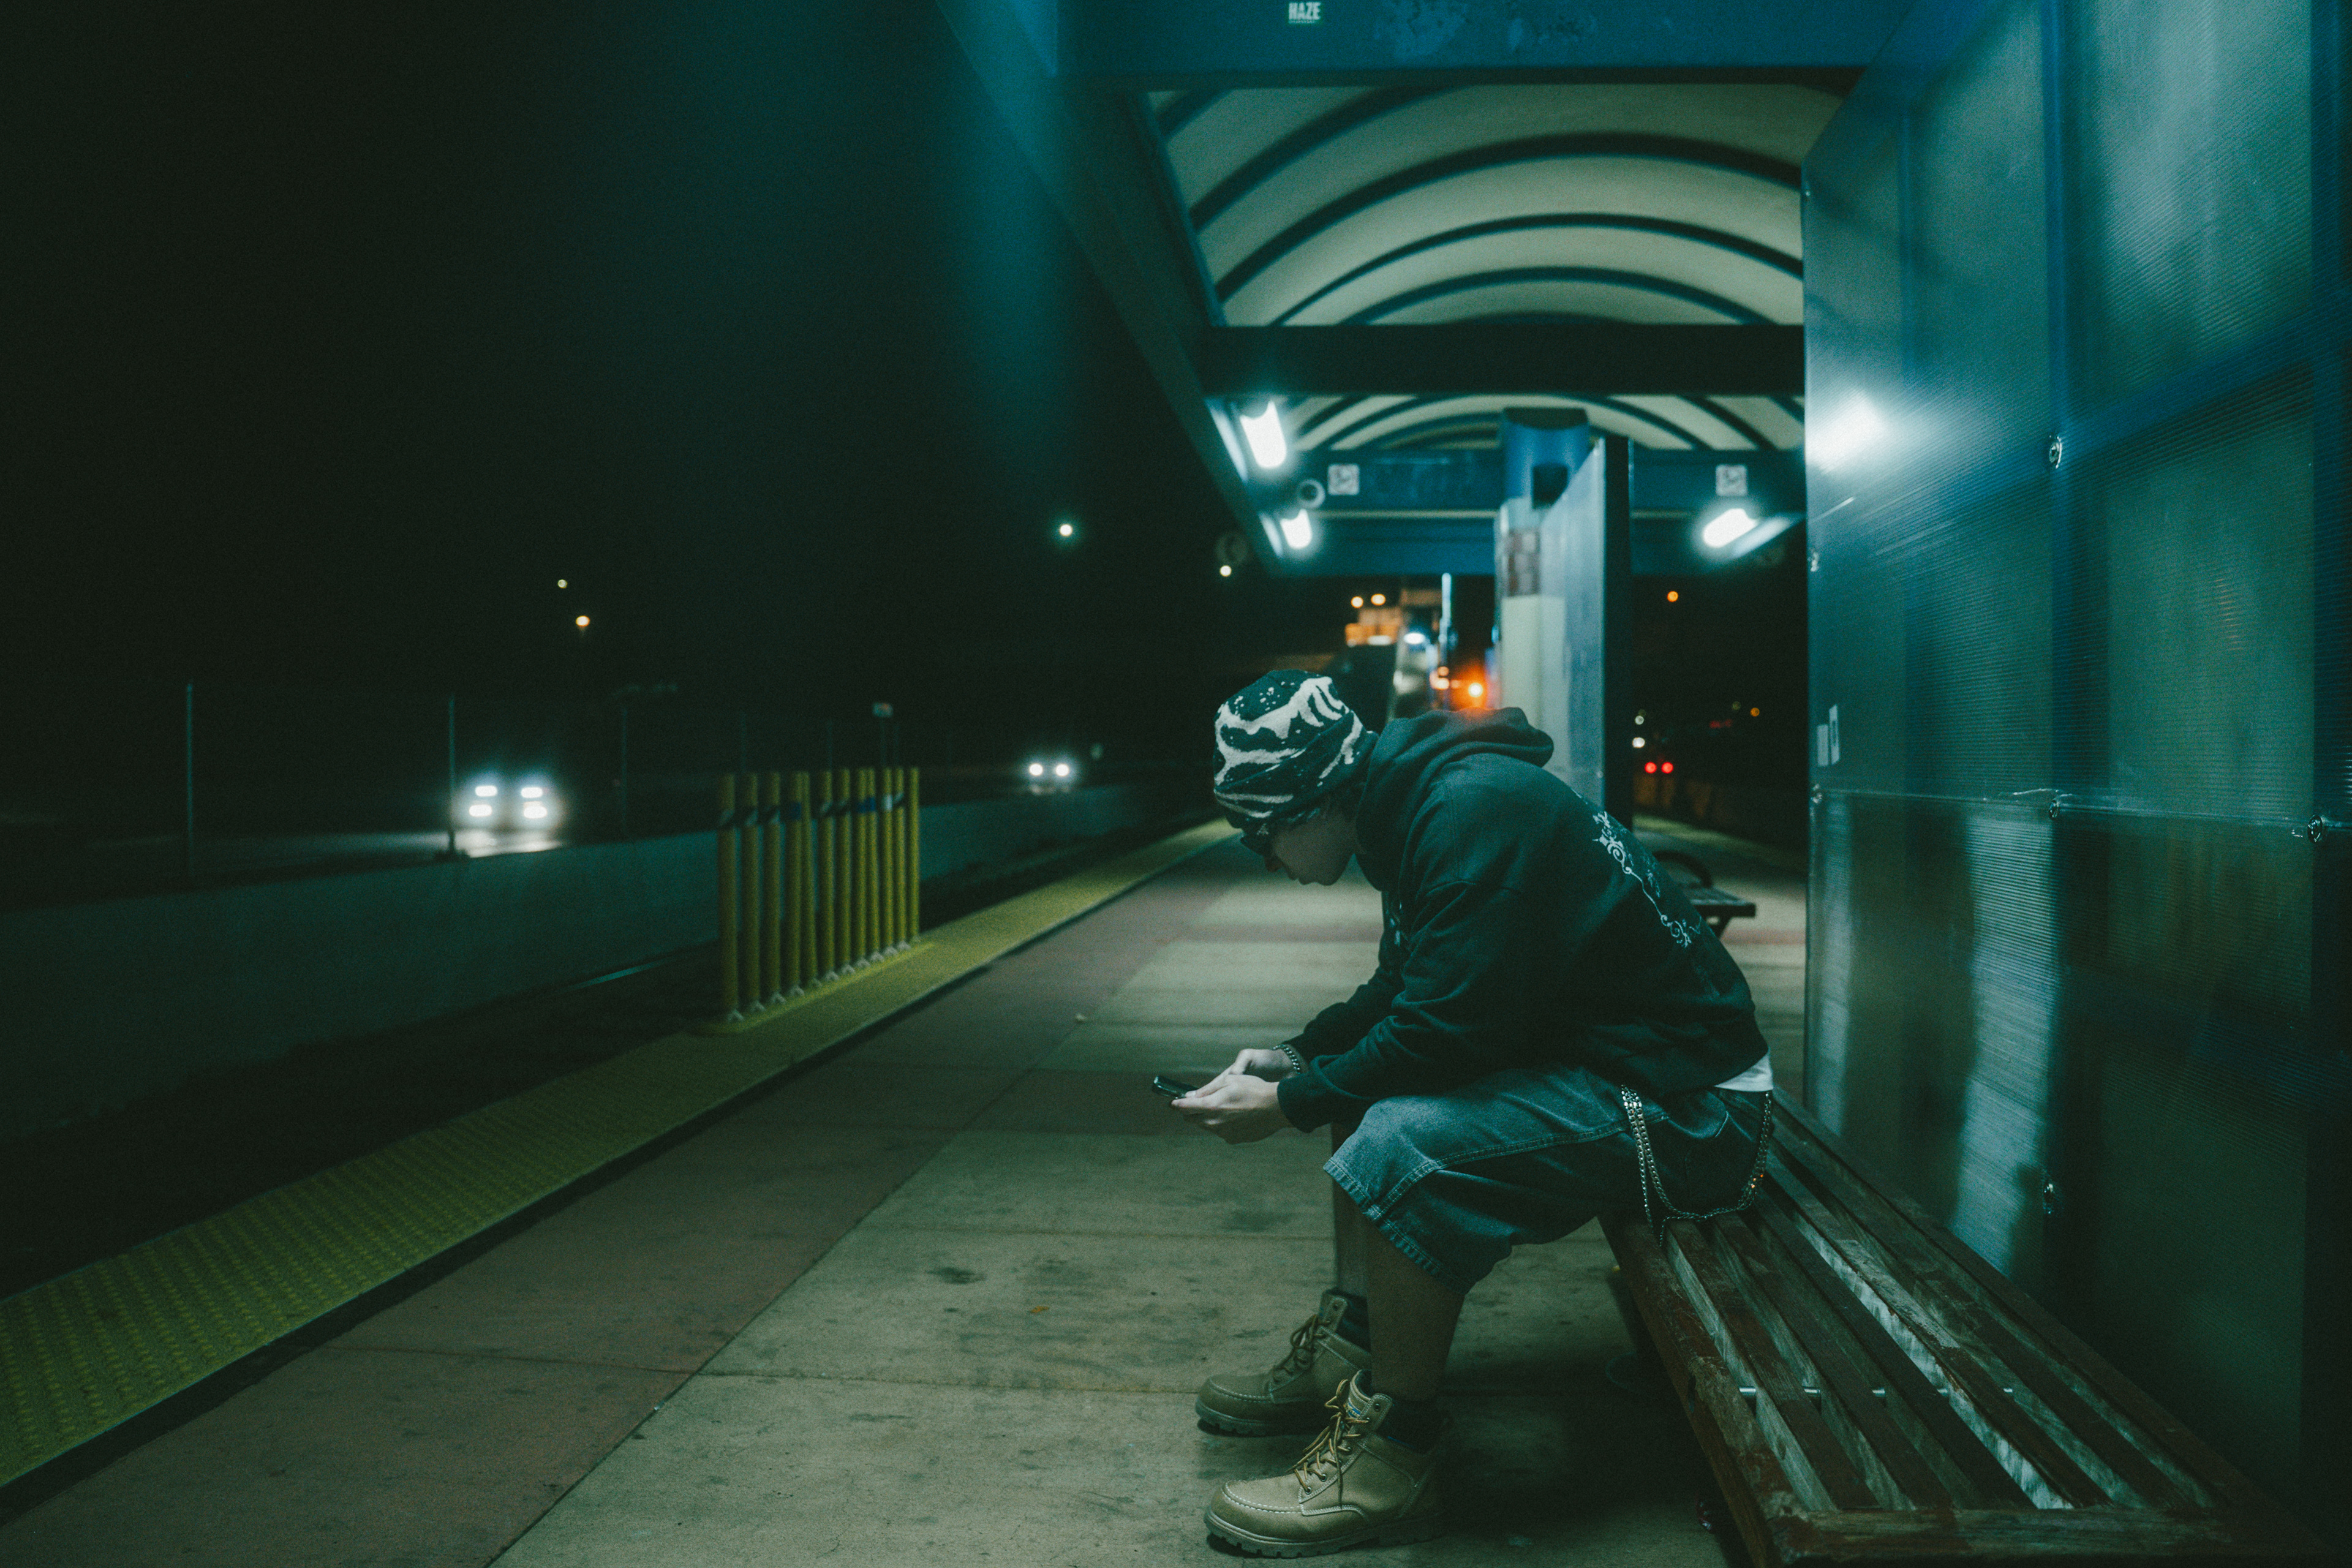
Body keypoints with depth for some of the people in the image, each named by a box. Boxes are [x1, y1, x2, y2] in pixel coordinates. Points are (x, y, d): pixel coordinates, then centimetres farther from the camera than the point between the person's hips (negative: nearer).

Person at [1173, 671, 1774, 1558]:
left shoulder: (1475, 807, -22)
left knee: (1401, 1143, -27)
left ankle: (1394, 1455, -10)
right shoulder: (1413, 803, 8)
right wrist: (1298, 1058, 9)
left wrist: (1288, 1106, -13)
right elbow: (1402, 993, 21)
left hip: (1681, 1110, -11)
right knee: (1363, 1089, 18)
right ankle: (1345, 1356, 19)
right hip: (1587, 1060, 11)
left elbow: (1444, 1029, -25)